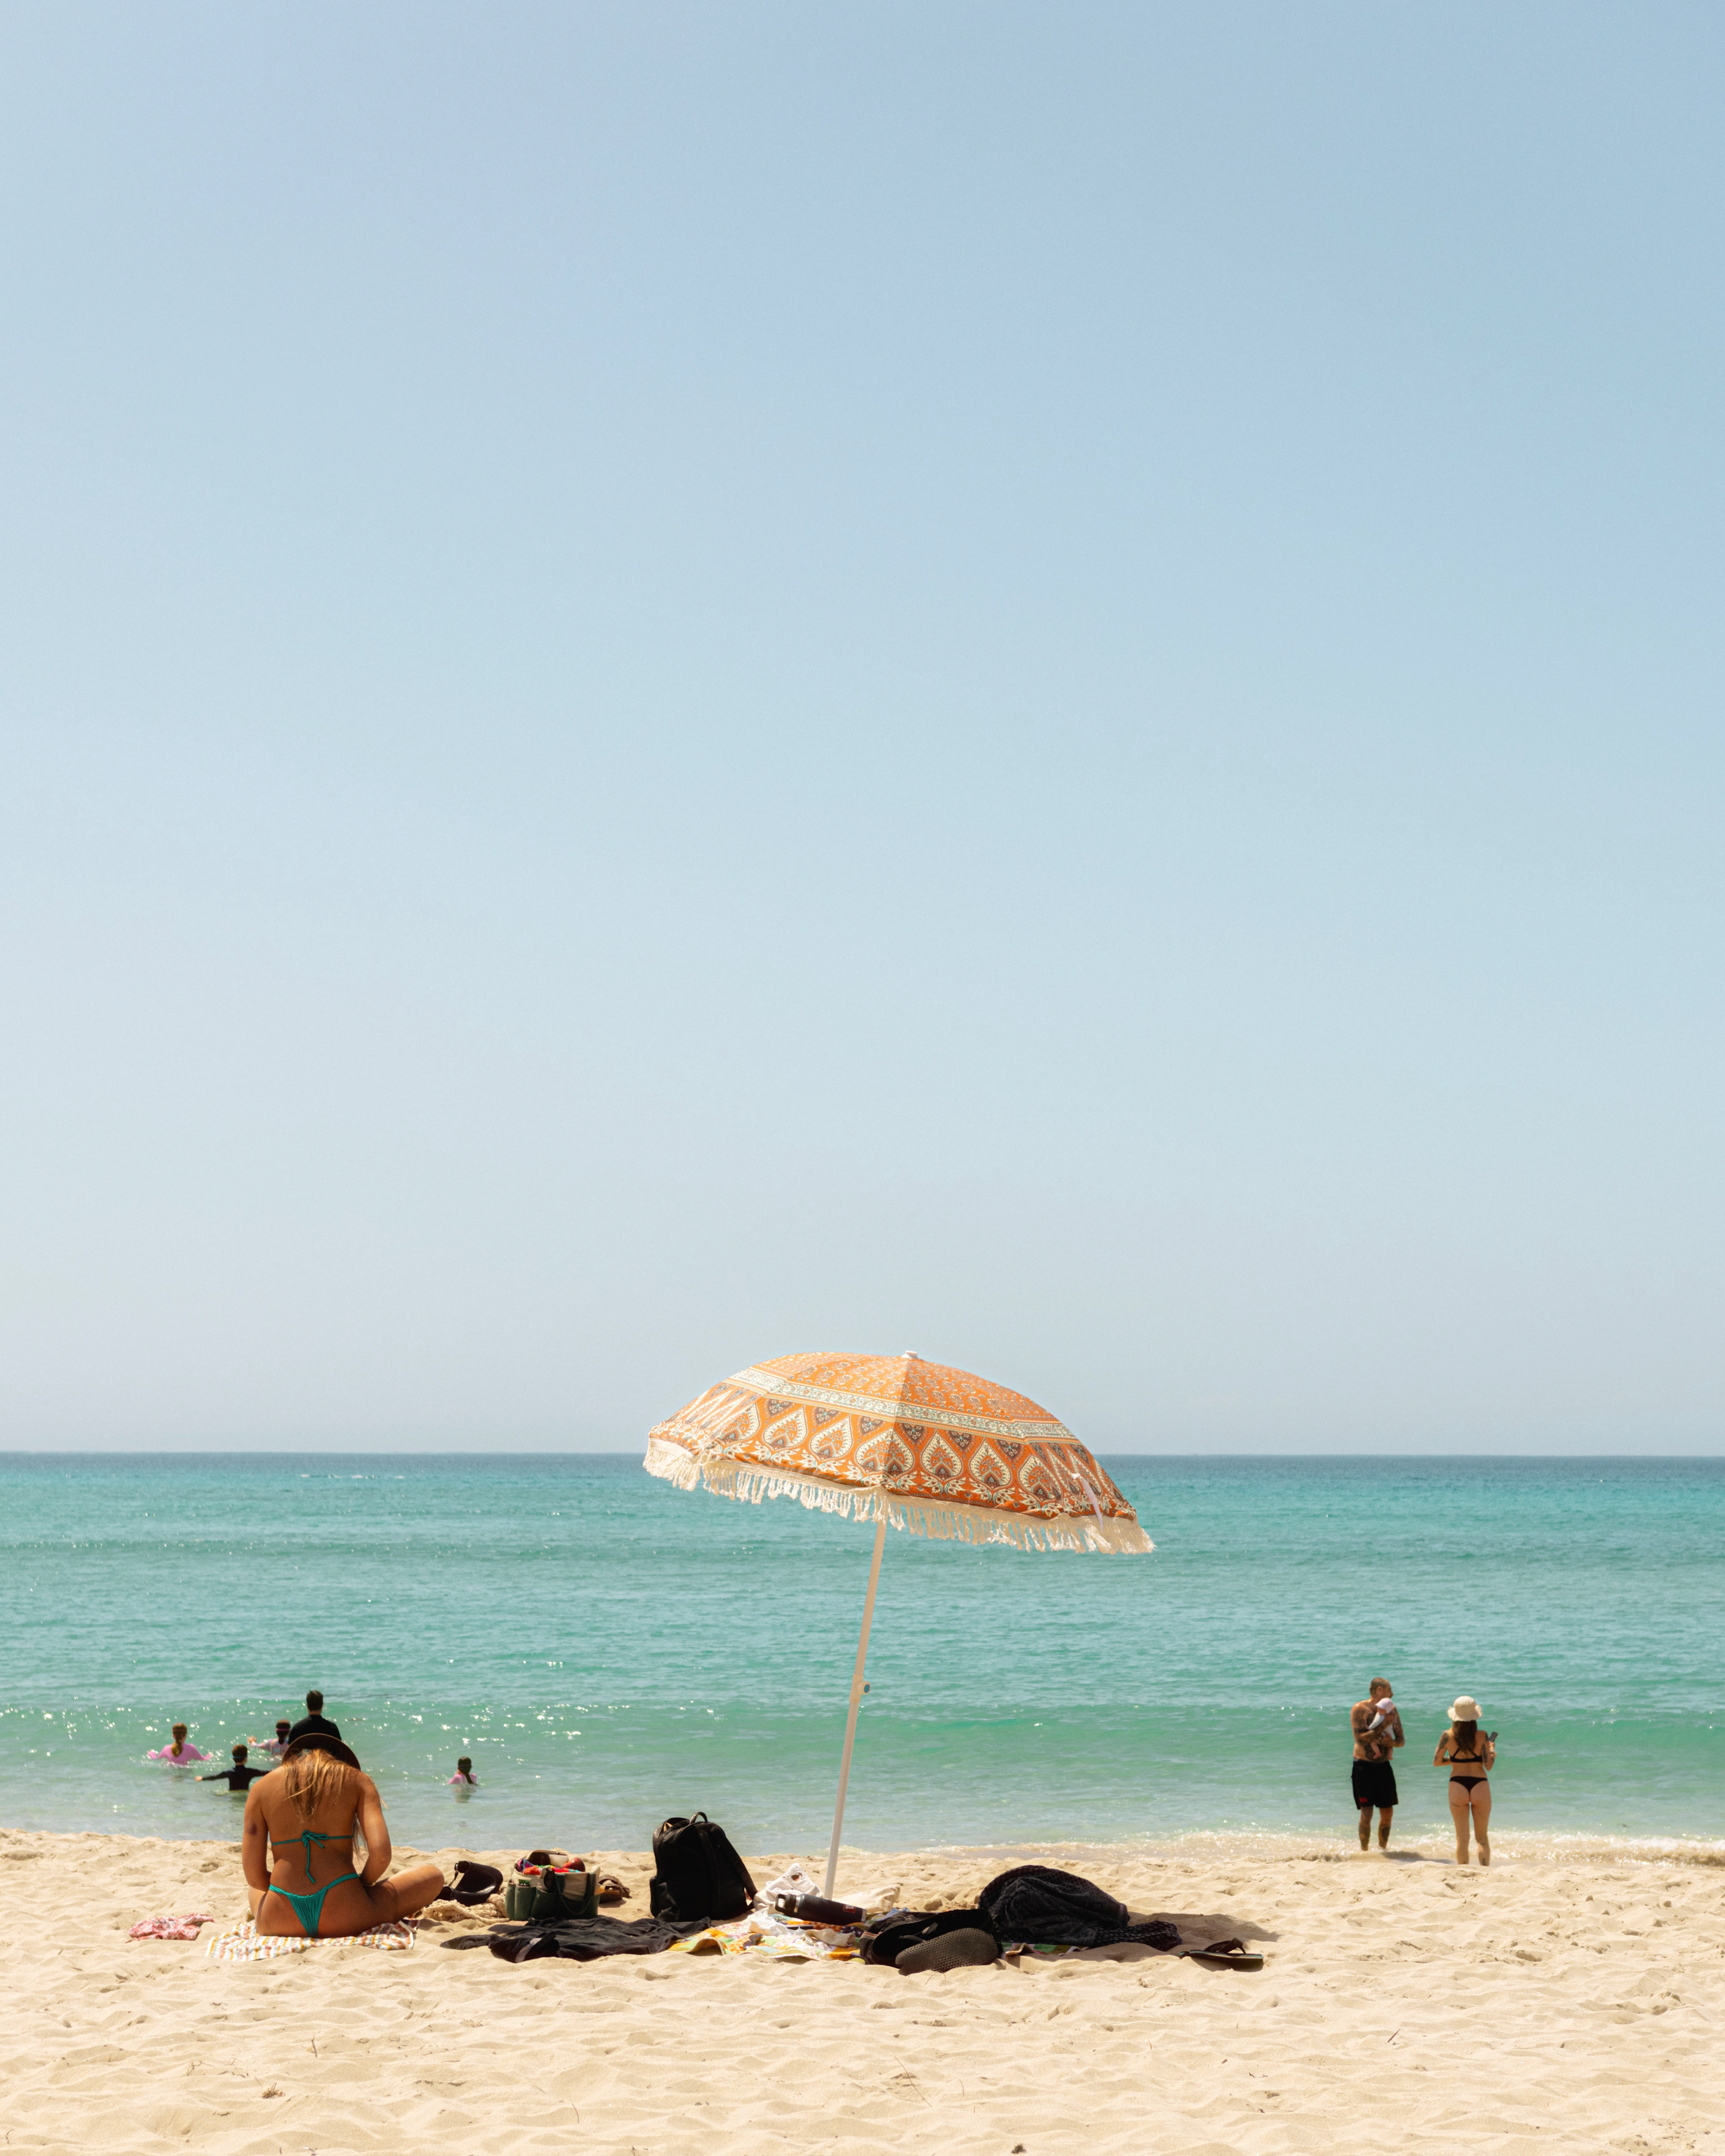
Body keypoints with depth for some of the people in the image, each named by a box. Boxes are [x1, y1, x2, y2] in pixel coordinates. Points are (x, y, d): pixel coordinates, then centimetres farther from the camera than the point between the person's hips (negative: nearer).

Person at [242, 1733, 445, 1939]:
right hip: (344, 1916, -1)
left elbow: (254, 1876, 4)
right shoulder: (356, 1780, 8)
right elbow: (380, 1855, -6)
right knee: (432, 1876, 21)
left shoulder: (261, 1788, 11)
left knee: (255, 1889, 40)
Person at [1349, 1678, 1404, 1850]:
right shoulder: (1360, 1709, -9)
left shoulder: (1391, 1710, 8)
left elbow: (1401, 1740, 10)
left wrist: (1390, 1742, -12)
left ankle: (1383, 1849, 23)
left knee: (1388, 1812, 8)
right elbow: (1360, 1738, -20)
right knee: (1366, 1813, -7)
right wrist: (1384, 1725, -22)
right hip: (1364, 1766, -5)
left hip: (1384, 1766, 5)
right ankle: (1365, 1851, 3)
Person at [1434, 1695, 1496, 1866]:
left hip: (1457, 1787, 1)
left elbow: (1436, 1762, 0)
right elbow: (1488, 1765, -10)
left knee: (1462, 1838, 9)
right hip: (1480, 1786, -1)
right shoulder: (1482, 1736, -8)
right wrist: (1493, 1751, 9)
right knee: (1482, 1837, 12)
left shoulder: (1448, 1736, -4)